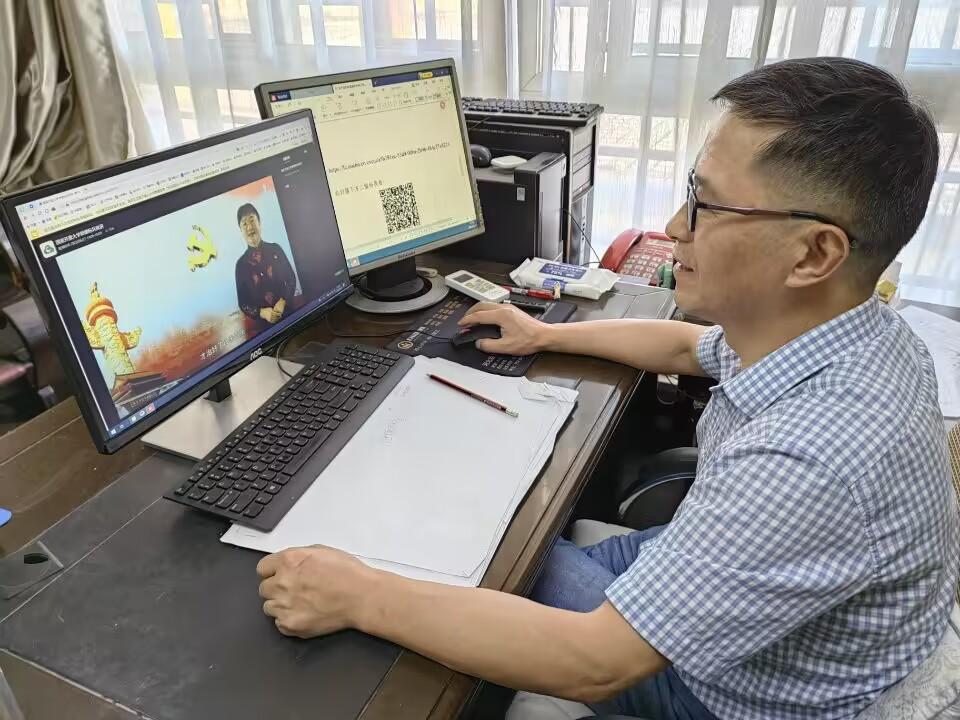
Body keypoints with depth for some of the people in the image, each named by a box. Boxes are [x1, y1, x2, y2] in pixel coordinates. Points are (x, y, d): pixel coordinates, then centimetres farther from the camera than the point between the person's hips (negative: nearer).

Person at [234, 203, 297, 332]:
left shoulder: (276, 249, 2)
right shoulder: (241, 264, 0)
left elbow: (292, 279, 3)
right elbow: (242, 303, 1)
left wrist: (283, 302, -14)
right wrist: (261, 312, -16)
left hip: (288, 314, 1)